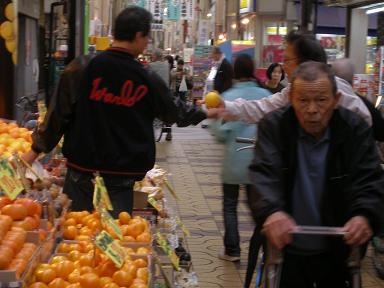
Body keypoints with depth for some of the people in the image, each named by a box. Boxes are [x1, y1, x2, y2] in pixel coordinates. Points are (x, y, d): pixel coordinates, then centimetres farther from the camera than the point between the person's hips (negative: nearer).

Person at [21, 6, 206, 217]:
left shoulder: (82, 68, -8)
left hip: (83, 158, 0)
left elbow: (59, 112, -6)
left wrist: (37, 148, 6)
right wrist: (202, 113, 32)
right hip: (123, 164, 0)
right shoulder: (148, 80, -4)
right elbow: (174, 112, 12)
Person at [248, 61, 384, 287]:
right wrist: (271, 211, -44)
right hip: (286, 249, -1)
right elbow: (264, 175, -23)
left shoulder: (355, 129, -8)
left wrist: (365, 215, -38)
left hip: (337, 252, 1)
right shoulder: (273, 126, -10)